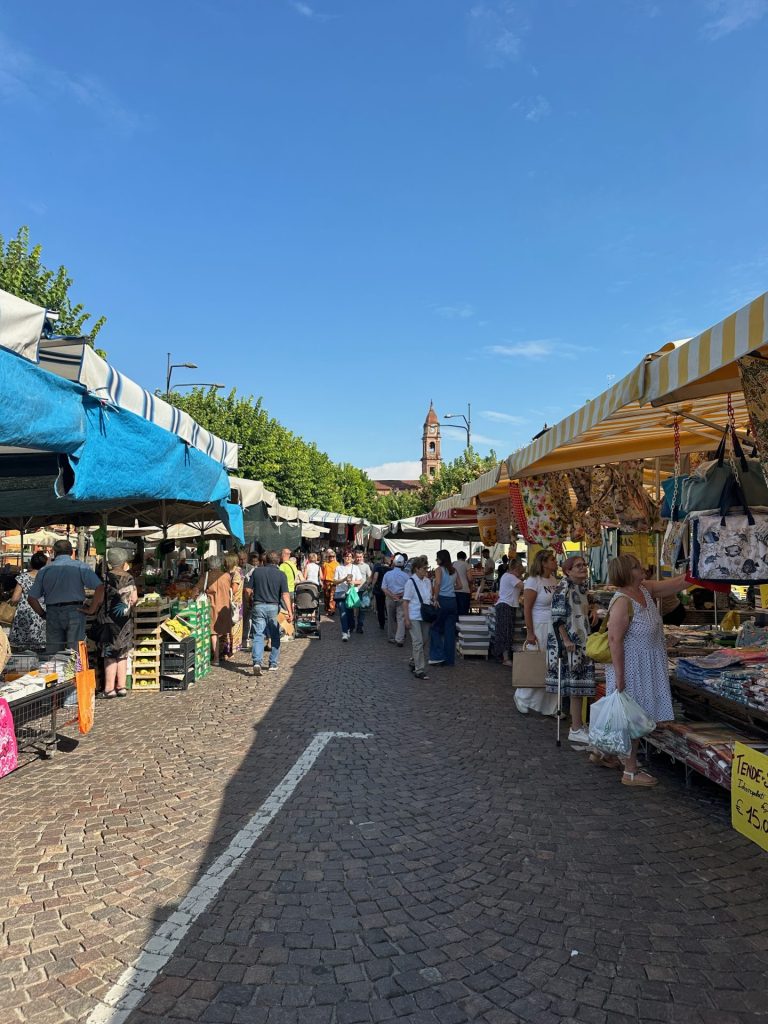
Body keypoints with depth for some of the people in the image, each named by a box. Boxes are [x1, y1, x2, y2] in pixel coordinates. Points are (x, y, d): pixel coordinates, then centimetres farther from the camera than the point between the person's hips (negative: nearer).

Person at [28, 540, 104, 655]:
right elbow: (100, 587, -12)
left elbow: (31, 598, 6)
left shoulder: (44, 570, 8)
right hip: (75, 612, -2)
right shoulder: (81, 566, 0)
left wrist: (43, 614, 14)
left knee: (52, 653, 7)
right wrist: (92, 610, -5)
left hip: (52, 614, 2)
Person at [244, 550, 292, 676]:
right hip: (274, 607, 0)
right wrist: (289, 611, -12)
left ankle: (257, 662, -18)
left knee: (258, 635, -1)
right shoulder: (281, 574, -3)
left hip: (258, 606, 0)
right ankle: (273, 664, 20)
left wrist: (251, 602, 18)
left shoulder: (257, 571, 2)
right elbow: (285, 594, -10)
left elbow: (248, 590, 2)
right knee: (275, 636, 14)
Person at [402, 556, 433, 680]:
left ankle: (415, 663, 26)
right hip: (414, 617, -6)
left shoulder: (427, 582, 8)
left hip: (425, 616, 6)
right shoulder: (411, 582, -10)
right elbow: (405, 601, -10)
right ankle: (419, 670, -3)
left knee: (425, 642, 9)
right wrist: (406, 618, -14)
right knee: (418, 642, -7)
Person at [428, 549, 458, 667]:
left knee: (436, 628, 8)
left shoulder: (439, 569, -5)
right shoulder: (454, 570, 11)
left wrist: (435, 598, -18)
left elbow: (438, 583, -21)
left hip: (442, 600, -5)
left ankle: (438, 656, 2)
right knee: (450, 631, 8)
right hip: (452, 600, 6)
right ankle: (449, 659, 12)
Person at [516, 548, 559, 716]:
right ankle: (522, 698, 24)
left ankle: (550, 706, 19)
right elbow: (526, 608, -14)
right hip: (539, 628, -7)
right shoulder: (533, 581, -13)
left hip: (554, 628, 7)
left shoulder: (554, 579, 9)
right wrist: (530, 633, -16)